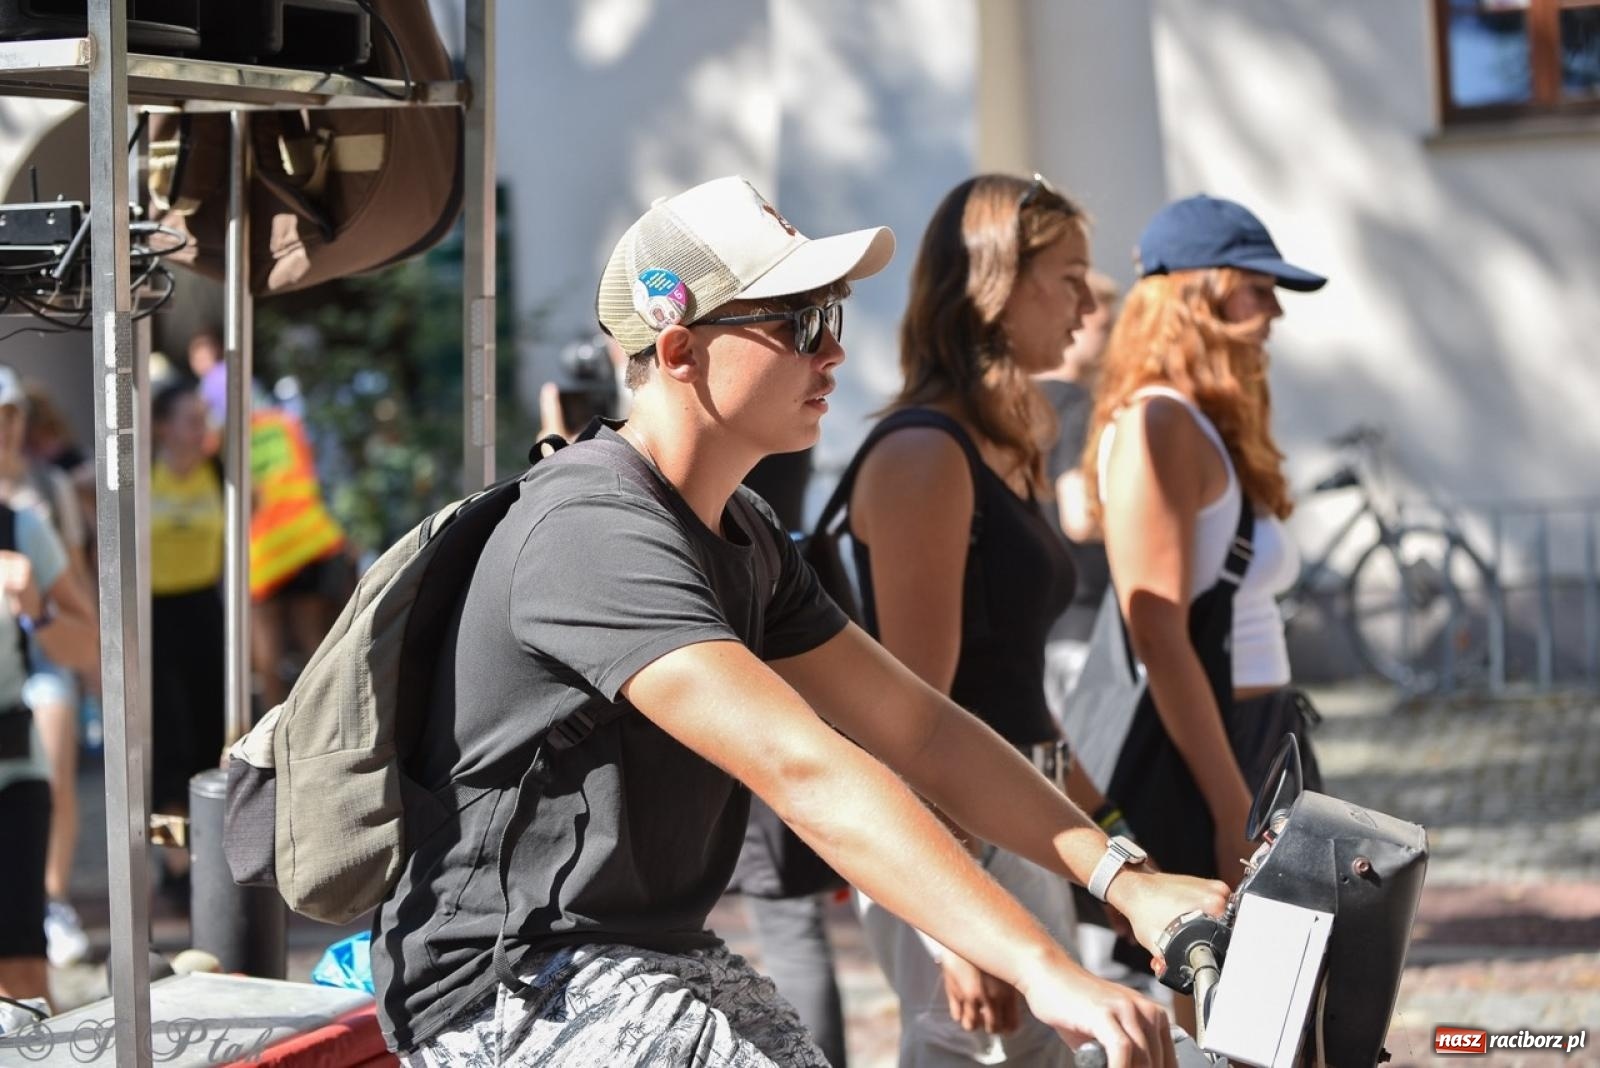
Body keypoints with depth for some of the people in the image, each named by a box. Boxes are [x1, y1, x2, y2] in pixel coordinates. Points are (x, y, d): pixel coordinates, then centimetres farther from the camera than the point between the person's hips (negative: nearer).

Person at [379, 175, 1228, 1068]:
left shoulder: (742, 536, 11)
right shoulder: (597, 535, -22)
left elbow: (917, 727, 10)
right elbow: (804, 770, -32)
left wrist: (1126, 879, -3)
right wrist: (1046, 971, -38)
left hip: (660, 957, 10)